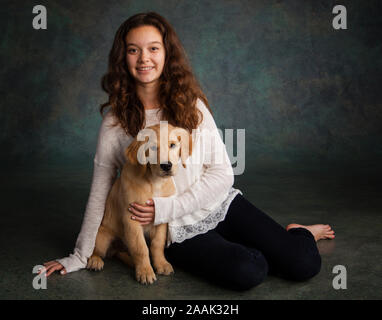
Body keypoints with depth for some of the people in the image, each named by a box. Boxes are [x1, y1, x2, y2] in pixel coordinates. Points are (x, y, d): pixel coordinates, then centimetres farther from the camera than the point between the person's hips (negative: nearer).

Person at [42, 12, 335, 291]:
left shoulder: (191, 104, -1)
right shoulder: (115, 123, -5)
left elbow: (222, 173, -5)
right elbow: (100, 193, 2)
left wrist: (167, 208, -15)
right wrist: (80, 257, 3)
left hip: (222, 204, 2)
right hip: (180, 232, -1)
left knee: (304, 265, -12)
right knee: (246, 272, -28)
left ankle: (298, 235, 24)